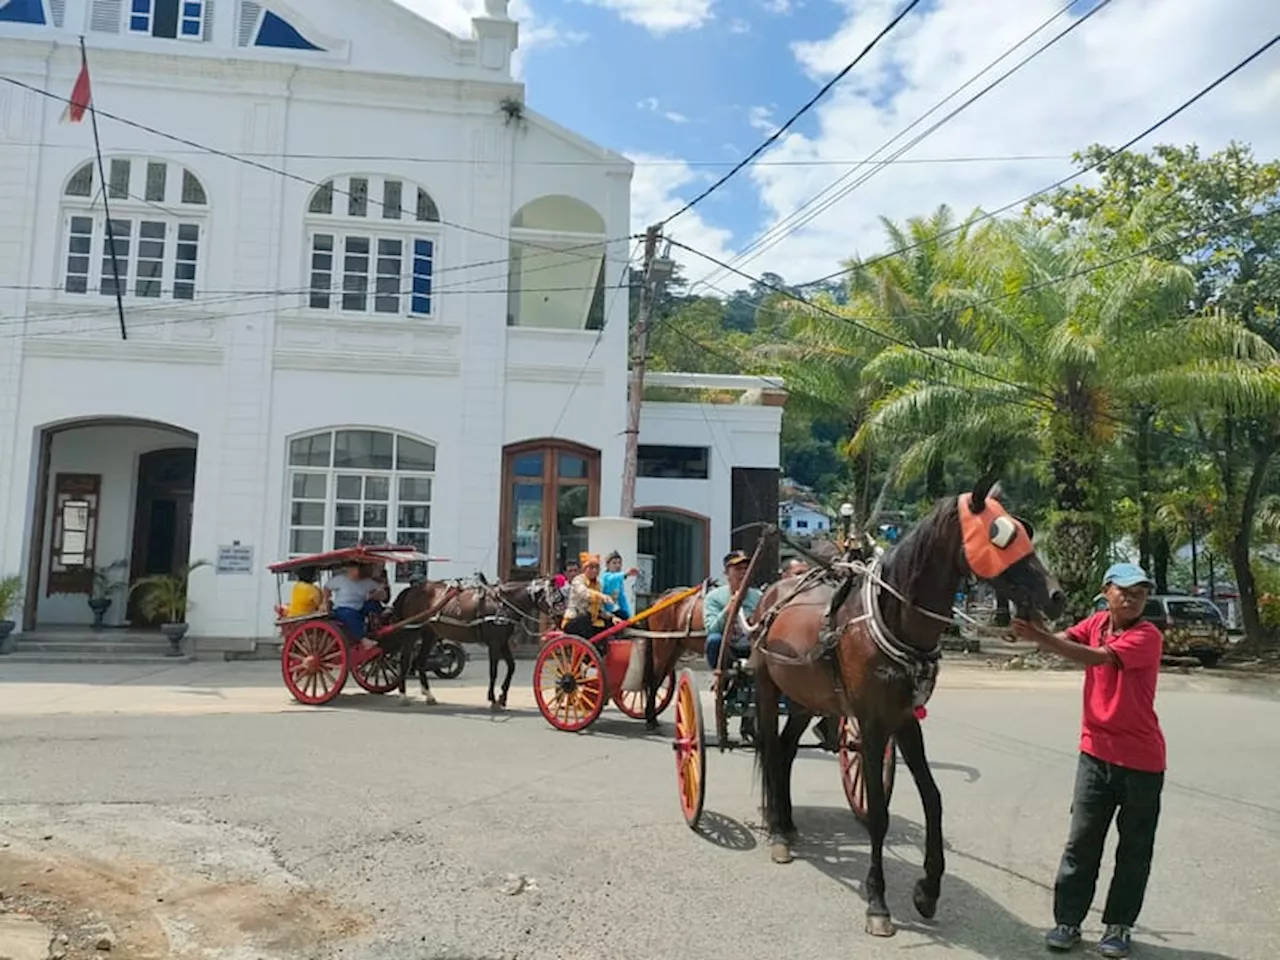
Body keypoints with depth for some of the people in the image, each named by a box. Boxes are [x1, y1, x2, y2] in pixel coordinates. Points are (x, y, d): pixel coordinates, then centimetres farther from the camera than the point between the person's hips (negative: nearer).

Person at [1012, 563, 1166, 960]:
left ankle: (1118, 925, 22)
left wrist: (1041, 639, -38)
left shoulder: (1148, 636, -14)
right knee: (1081, 840, 5)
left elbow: (1099, 657, -29)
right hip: (1096, 749, 4)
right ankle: (1068, 920, 13)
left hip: (1142, 757, -4)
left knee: (1134, 847, 9)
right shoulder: (1097, 622, 4)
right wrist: (1037, 629, -34)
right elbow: (1065, 639, -10)